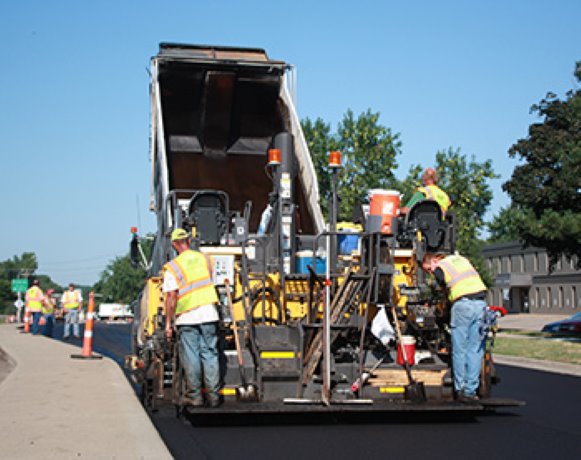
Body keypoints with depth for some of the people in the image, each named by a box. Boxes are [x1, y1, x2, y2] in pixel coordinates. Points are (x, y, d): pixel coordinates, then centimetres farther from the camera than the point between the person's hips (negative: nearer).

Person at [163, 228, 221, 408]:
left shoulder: (172, 267, -9)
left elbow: (171, 297, -13)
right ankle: (213, 396, 10)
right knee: (210, 355, 8)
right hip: (208, 314, 3)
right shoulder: (205, 259, 5)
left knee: (191, 358, 4)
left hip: (186, 318, -3)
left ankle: (195, 396, 8)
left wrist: (168, 323, -7)